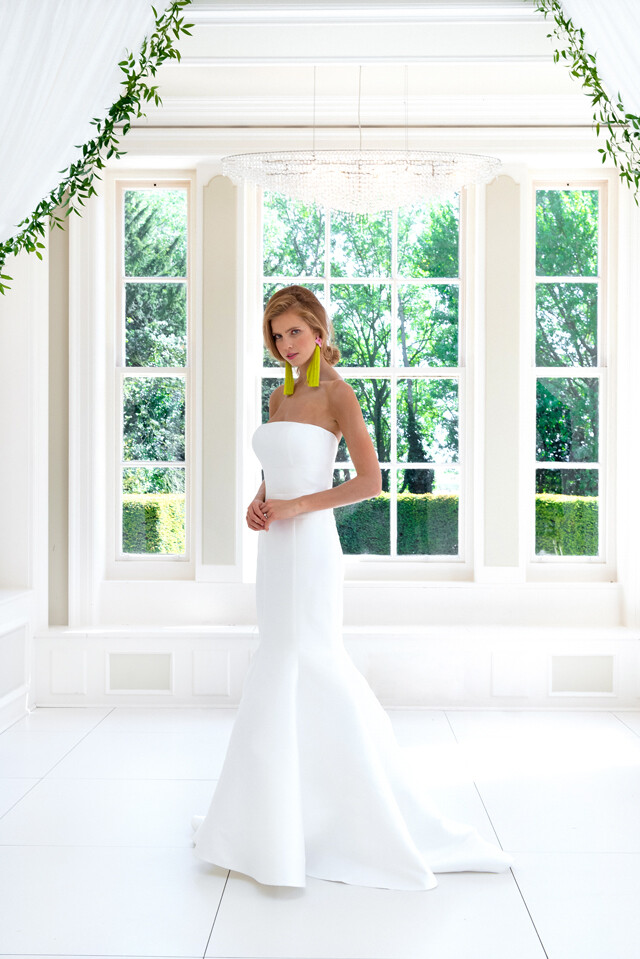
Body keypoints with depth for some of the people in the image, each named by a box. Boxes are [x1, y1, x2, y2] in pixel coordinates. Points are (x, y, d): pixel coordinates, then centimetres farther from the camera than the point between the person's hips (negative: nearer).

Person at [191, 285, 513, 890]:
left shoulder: (336, 393, -7)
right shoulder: (280, 396, 15)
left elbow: (369, 482, -12)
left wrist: (296, 507, -15)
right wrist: (257, 503, 2)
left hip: (309, 546, -8)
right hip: (275, 547, 8)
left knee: (286, 677, -5)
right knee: (320, 672, 14)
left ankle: (272, 833, 8)